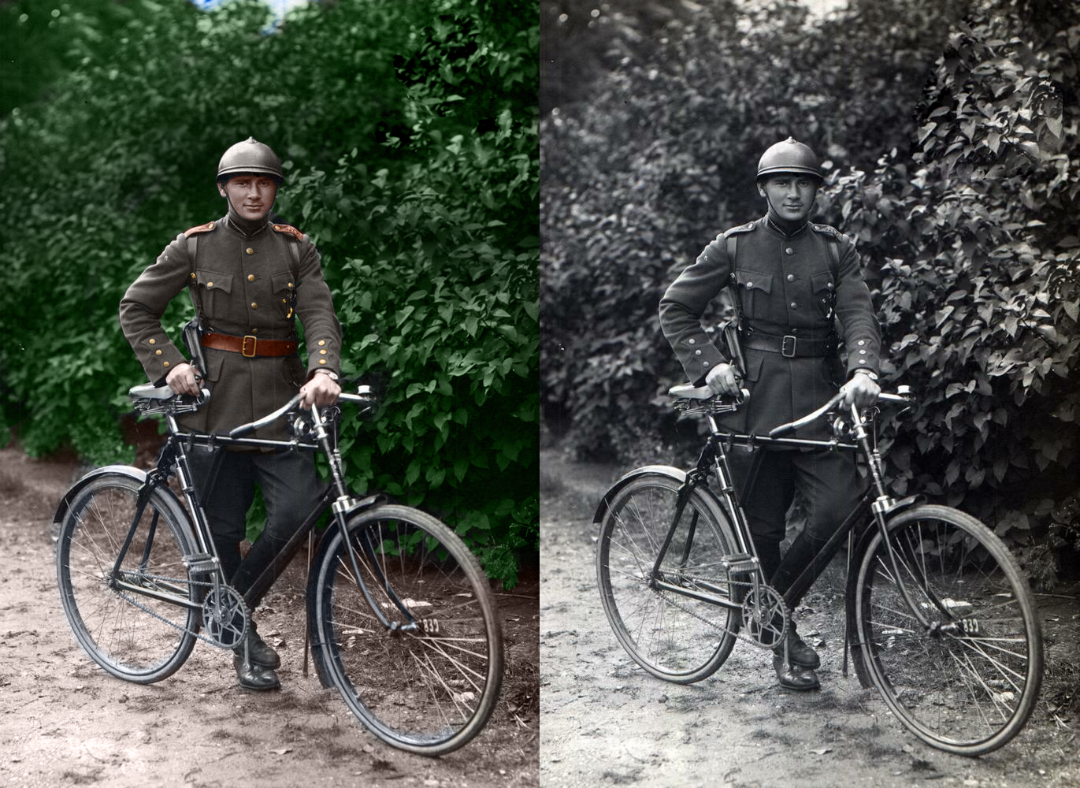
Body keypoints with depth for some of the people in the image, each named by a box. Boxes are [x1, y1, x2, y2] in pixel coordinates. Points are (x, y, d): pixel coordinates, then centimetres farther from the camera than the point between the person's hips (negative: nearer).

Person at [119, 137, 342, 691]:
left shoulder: (296, 248, 6)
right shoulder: (195, 246, 3)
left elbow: (319, 313, -8)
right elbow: (135, 309, 6)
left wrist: (323, 370, -27)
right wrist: (169, 365, -9)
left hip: (279, 400, 1)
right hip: (214, 398, -1)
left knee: (300, 507, -15)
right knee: (223, 527, 3)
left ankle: (234, 600, 9)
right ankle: (244, 642, 21)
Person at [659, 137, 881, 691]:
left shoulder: (836, 251, 8)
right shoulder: (735, 247, 4)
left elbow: (857, 313, -6)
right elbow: (675, 310, 6)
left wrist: (863, 369, -25)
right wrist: (710, 364, -9)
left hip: (819, 396, 2)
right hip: (755, 396, -1)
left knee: (842, 504, -15)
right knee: (763, 524, 1)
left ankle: (776, 601, 8)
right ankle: (784, 642, 19)